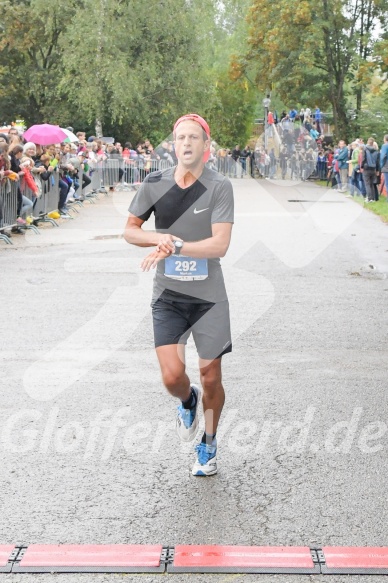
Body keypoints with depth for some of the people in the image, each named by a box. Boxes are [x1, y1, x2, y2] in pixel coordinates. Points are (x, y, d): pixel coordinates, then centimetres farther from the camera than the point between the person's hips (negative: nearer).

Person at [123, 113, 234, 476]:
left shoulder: (219, 186, -10)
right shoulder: (155, 183, -1)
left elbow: (220, 244, -18)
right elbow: (130, 230, 6)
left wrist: (173, 248, -26)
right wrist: (160, 238, -13)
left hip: (209, 297, -1)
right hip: (168, 296, 1)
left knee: (211, 378, 6)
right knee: (172, 377, -11)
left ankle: (208, 444, 32)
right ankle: (188, 402, 27)